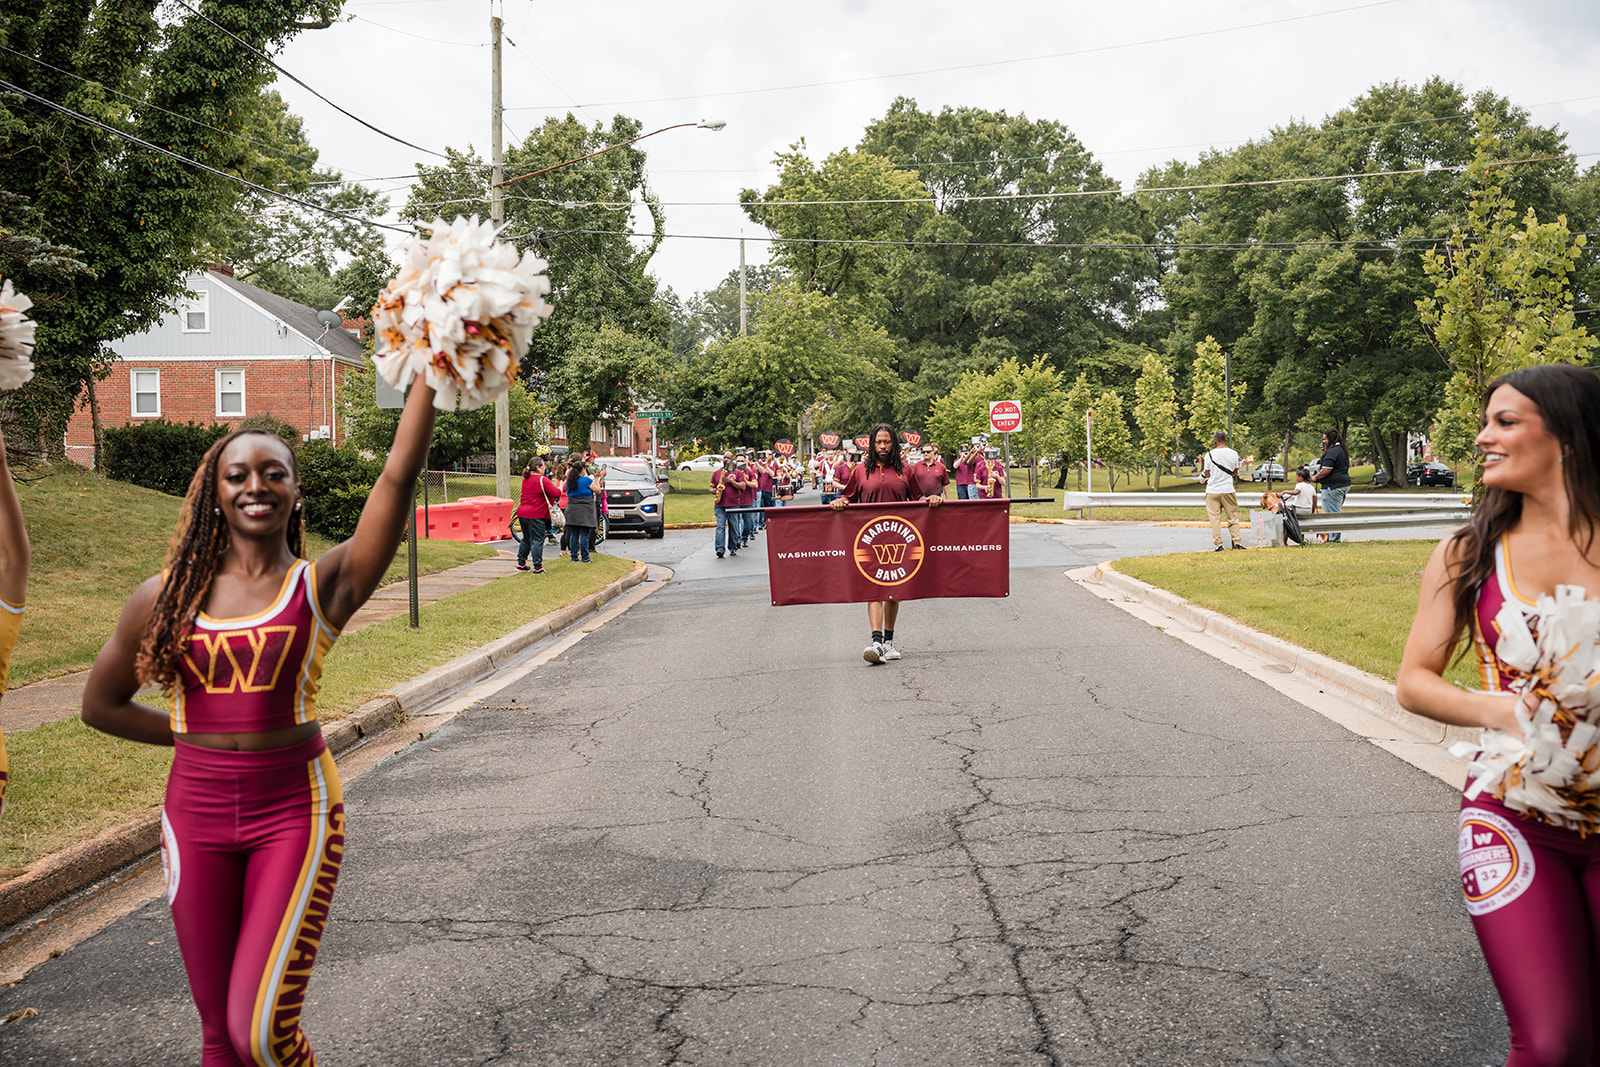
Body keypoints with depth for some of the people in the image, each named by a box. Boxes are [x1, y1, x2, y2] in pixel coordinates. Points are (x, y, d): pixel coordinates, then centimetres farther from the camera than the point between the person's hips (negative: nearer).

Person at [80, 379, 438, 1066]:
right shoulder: (166, 597, 2)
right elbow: (101, 705, 14)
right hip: (197, 813, 3)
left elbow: (399, 475, -18)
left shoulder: (324, 586, -7)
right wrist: (200, 739, 8)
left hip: (294, 810, -3)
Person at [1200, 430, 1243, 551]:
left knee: (1215, 518, 3)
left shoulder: (1209, 455, -6)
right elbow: (1235, 472, 10)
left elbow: (1207, 474, -2)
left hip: (1212, 491, -2)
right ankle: (1237, 542, 9)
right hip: (1228, 490, 2)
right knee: (1233, 516, 11)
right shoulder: (1233, 454, 0)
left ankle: (1218, 544, 0)